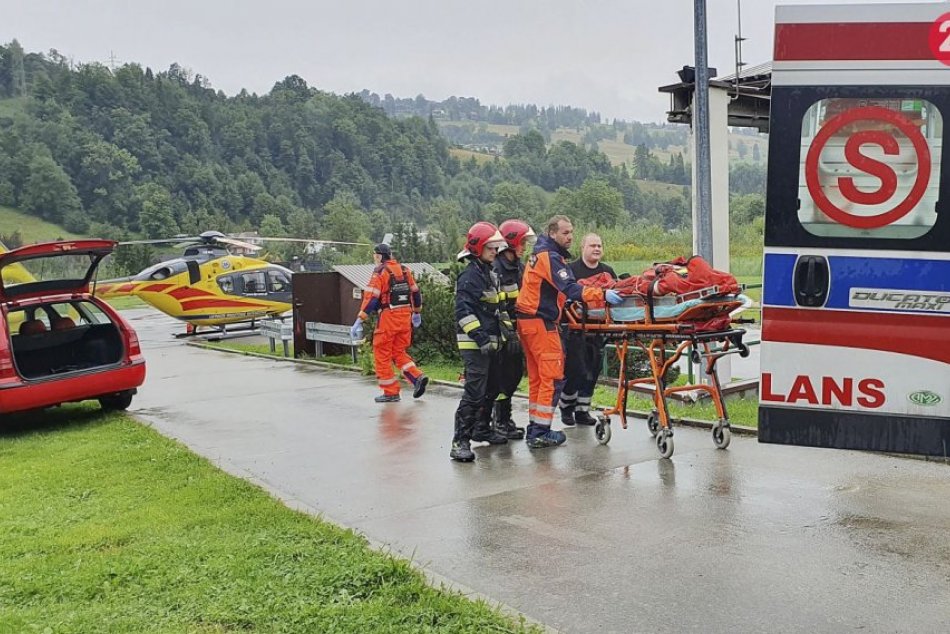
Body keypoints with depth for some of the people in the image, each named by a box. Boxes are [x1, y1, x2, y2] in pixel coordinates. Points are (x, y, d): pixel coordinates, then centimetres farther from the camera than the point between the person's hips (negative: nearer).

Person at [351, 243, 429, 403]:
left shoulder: (380, 272, -8)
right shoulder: (404, 270, 11)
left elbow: (371, 297, -15)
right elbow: (416, 292, 18)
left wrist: (359, 321, -16)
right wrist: (417, 313, 31)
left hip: (389, 316, -7)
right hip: (405, 316, 7)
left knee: (382, 354, 5)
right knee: (399, 352, 19)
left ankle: (391, 392, 6)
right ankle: (418, 377, 1)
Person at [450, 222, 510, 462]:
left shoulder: (489, 274, 18)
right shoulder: (470, 275, -13)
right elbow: (463, 311, -21)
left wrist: (502, 318, 24)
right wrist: (480, 336, -26)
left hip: (489, 342, 10)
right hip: (474, 344, -10)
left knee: (491, 388, 18)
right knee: (474, 391, -14)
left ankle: (481, 428, 34)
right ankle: (460, 442, -14)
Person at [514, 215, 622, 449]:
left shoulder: (541, 254, 17)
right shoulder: (550, 257, -15)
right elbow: (570, 289, -27)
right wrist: (602, 294, -34)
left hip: (528, 320, 10)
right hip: (541, 322, -10)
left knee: (537, 376, 13)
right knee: (553, 377, -6)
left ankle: (534, 429, 19)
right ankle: (540, 434, -5)